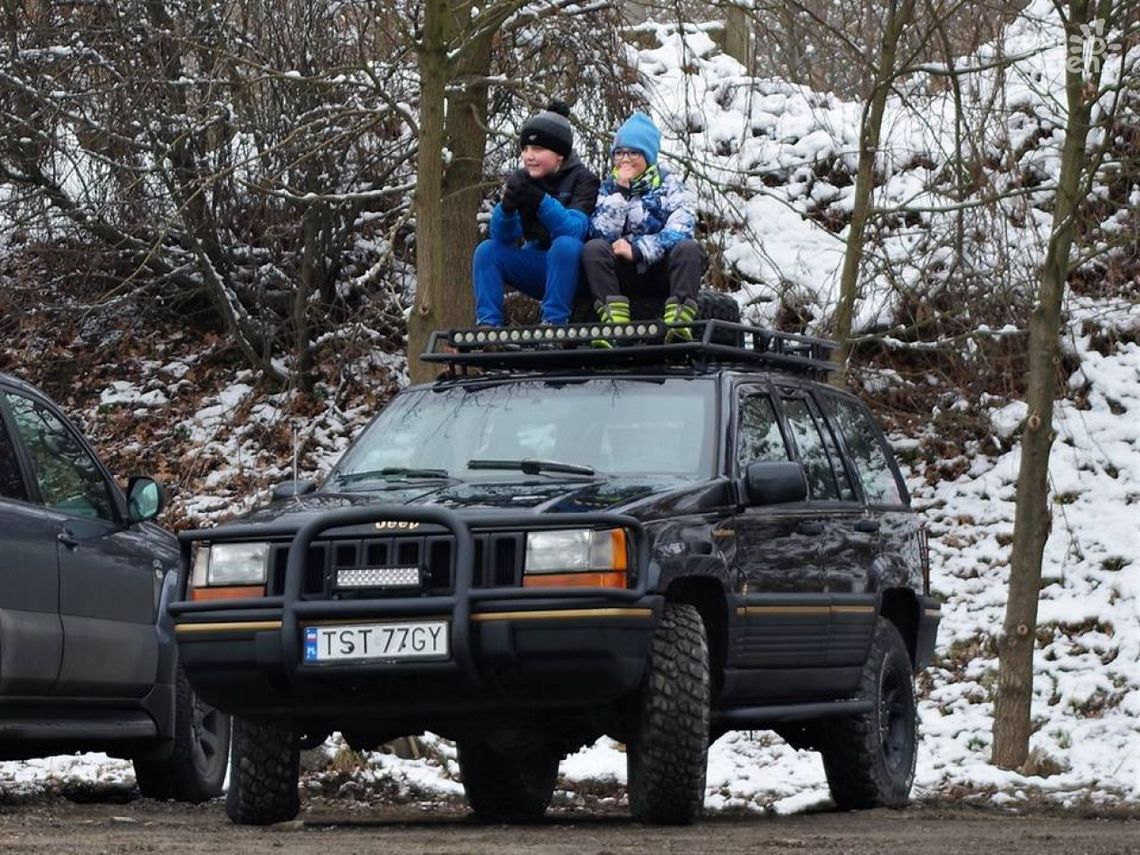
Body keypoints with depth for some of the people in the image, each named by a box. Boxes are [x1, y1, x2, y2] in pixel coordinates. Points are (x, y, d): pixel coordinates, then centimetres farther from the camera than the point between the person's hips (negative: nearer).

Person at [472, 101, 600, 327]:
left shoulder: (582, 179, -13)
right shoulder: (521, 179, 0)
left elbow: (575, 231, -29)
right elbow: (503, 236, -10)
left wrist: (540, 200, -42)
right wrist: (506, 207, -32)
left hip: (572, 266, -5)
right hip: (537, 264, 5)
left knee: (564, 245, -35)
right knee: (487, 250, -14)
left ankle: (554, 321, -35)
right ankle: (488, 321, -22)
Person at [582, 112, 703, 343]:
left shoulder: (669, 184, 2)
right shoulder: (610, 187, 9)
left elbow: (679, 233, -14)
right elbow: (601, 234, -7)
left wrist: (637, 250, -21)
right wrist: (621, 192, -14)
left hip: (664, 272, -1)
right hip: (624, 275, 2)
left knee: (688, 248, -31)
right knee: (593, 248, -25)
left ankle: (679, 321, -49)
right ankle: (615, 320, -43)